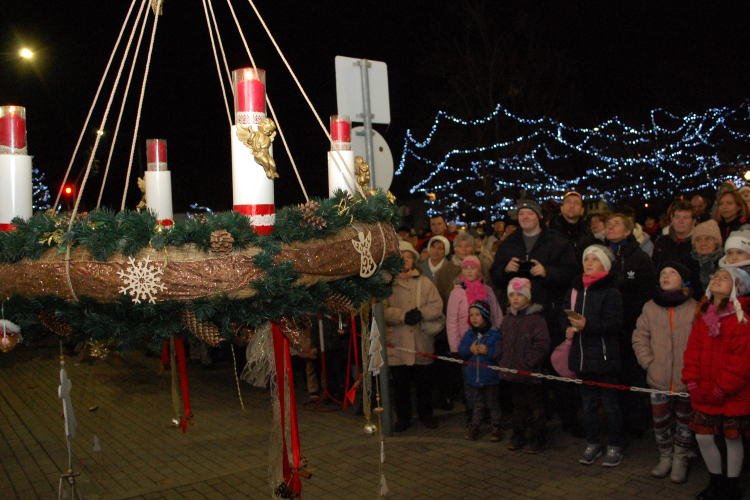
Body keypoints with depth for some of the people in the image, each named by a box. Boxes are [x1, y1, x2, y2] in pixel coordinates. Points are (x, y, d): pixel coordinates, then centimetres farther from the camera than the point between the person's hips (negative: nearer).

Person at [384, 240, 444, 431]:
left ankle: (425, 414, 26)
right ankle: (403, 417, 19)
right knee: (400, 383, 5)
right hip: (397, 342, -2)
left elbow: (437, 306, 2)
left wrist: (421, 313, -16)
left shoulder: (424, 282, 10)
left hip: (421, 342, 2)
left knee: (424, 382, 10)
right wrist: (403, 315, -20)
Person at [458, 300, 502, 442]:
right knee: (478, 404, 17)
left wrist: (488, 351, -28)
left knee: (493, 403, 10)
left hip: (490, 376, -4)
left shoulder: (494, 335, -13)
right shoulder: (469, 334, 2)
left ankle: (496, 427, 21)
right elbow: (461, 350, 0)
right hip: (474, 376, 4)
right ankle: (474, 426, 25)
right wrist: (470, 349, -18)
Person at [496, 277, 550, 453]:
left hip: (530, 373, -6)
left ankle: (539, 438, 16)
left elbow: (542, 344, -17)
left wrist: (529, 363, -19)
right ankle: (518, 435, 28)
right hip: (512, 372, 7)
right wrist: (500, 360, 7)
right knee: (518, 405, 18)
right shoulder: (508, 318, 10)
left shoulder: (536, 318, -13)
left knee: (535, 406, 5)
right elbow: (502, 342, 19)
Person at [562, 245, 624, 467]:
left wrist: (587, 325, -28)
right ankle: (592, 444, 27)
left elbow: (614, 323, -18)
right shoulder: (576, 289, 9)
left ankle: (615, 447, 18)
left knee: (610, 403, 4)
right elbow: (564, 315, 17)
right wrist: (569, 327, -4)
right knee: (588, 402, 15)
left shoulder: (611, 292, -10)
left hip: (604, 357, -6)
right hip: (582, 355, 6)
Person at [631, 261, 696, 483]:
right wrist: (649, 363, -2)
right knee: (659, 422, 10)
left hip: (687, 380, -2)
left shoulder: (695, 309, -8)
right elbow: (640, 338, 7)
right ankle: (665, 458, 30)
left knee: (684, 423, 12)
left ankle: (680, 460, 29)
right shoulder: (650, 307, 1)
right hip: (659, 380, 2)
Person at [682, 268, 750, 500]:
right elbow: (693, 350, 5)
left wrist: (721, 390, -15)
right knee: (703, 437, 7)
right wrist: (692, 384, -4)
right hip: (705, 394, 5)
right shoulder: (702, 316, 5)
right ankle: (716, 481, 29)